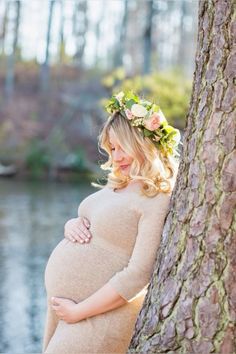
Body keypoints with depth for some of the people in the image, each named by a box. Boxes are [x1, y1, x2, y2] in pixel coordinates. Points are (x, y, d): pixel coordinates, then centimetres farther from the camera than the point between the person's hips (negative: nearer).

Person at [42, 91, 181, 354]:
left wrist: (79, 312, -18)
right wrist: (71, 225, -6)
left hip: (98, 315, -8)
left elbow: (138, 275, -22)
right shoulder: (117, 184, 8)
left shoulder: (159, 201, -18)